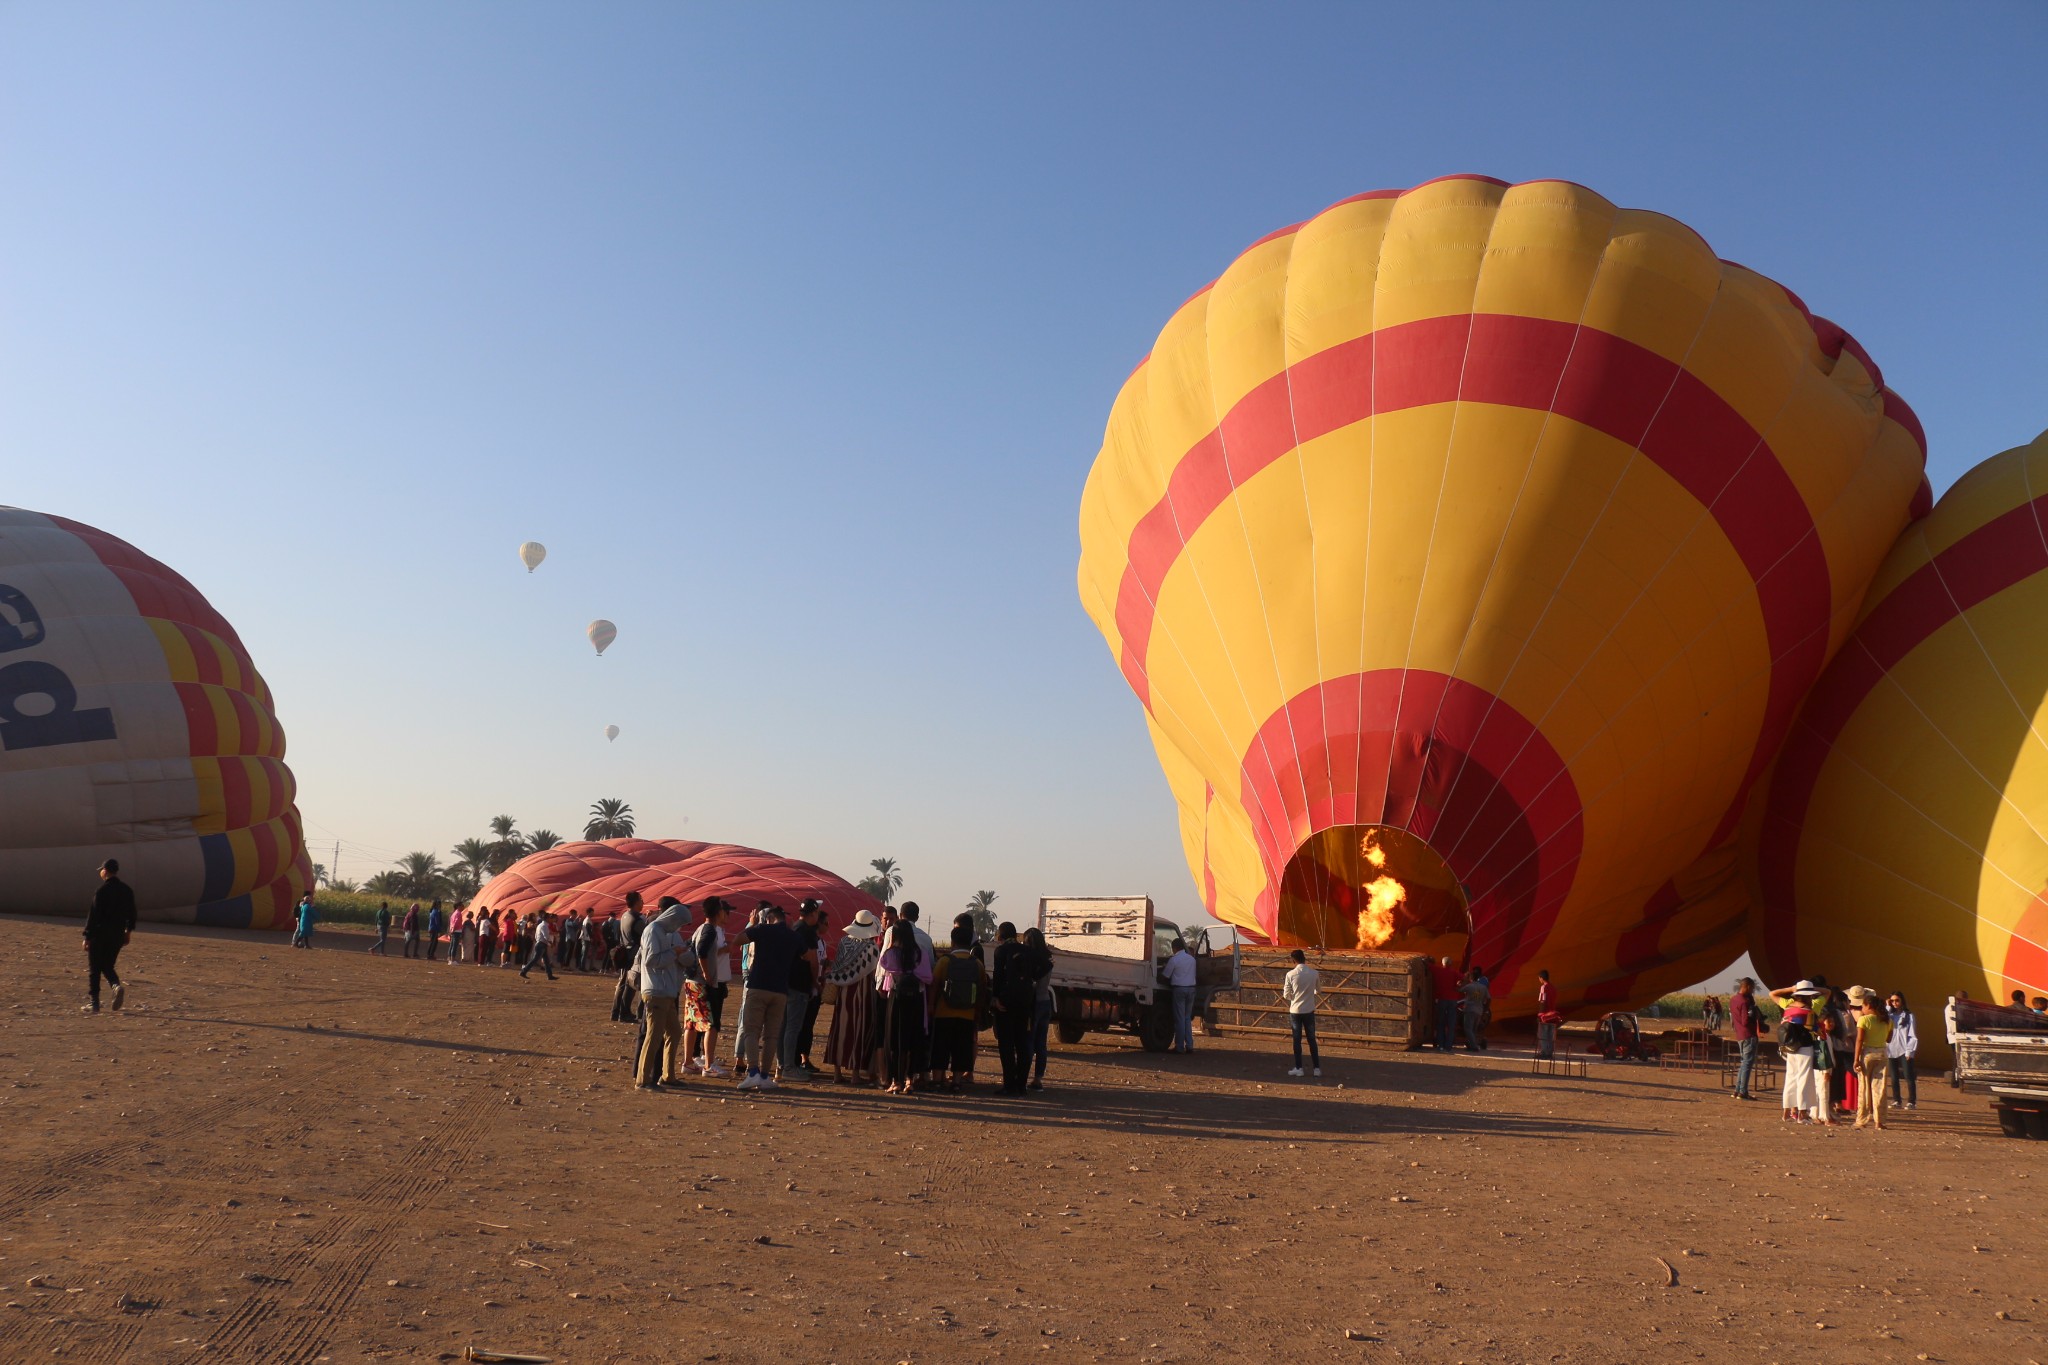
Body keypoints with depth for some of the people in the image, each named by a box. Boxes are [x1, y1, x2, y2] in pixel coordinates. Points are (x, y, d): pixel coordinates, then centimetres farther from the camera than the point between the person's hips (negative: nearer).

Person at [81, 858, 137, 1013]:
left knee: (94, 969, 5)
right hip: (118, 935, 6)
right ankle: (117, 986, -11)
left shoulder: (101, 890, -12)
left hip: (100, 934, -5)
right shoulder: (126, 890, 7)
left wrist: (87, 937, -10)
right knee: (107, 966, 17)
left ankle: (93, 1002, 5)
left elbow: (93, 915, -13)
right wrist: (128, 931, 22)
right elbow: (132, 913, 12)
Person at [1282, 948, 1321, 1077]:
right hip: (1309, 1011, 2)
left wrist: (1285, 986, 15)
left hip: (1295, 1011, -2)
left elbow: (1286, 996, -5)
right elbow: (1318, 991, 9)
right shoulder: (1315, 973, -4)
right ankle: (1317, 1068, 11)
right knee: (1312, 1039, 10)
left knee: (1297, 1040, 6)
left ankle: (1298, 1068, 8)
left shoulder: (1290, 974, -11)